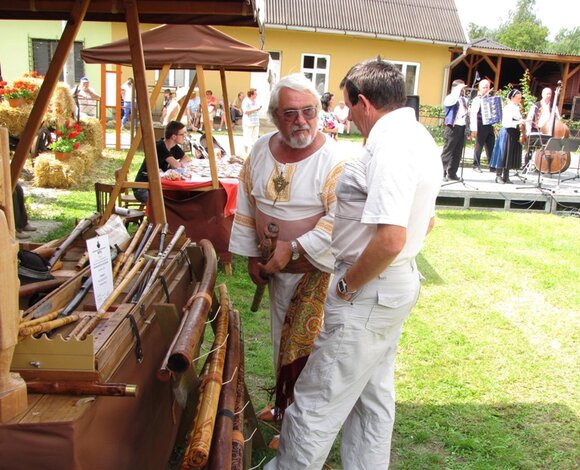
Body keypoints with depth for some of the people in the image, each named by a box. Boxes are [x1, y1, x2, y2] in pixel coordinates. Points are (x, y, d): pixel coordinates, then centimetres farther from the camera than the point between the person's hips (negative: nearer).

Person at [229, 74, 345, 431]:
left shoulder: (333, 160, -20)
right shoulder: (261, 151, -1)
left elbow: (339, 220, -25)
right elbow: (246, 206, 8)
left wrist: (293, 248, -26)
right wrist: (251, 256, 7)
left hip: (318, 268, -6)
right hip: (277, 267, 6)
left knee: (302, 347, -1)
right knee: (282, 341, 20)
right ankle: (284, 407, 41)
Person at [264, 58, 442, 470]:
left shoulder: (389, 145, -22)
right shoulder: (420, 138, 10)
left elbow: (391, 239, -31)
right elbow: (425, 222, 18)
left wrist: (346, 286, -17)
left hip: (367, 291, -11)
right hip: (397, 283, 11)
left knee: (317, 399, 6)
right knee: (374, 394, 22)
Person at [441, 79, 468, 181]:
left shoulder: (464, 99, 19)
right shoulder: (449, 98, -3)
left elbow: (467, 113, 20)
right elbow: (453, 99, -28)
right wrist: (459, 88, -17)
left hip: (462, 128, 7)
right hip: (453, 127, -7)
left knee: (458, 153, 7)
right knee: (447, 151, -5)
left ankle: (452, 173, 12)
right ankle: (442, 173, -3)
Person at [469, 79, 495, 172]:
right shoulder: (477, 99, -4)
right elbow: (473, 114, -12)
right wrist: (474, 129, -19)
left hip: (489, 125, 6)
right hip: (481, 126, -6)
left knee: (491, 146, 6)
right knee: (479, 146, 1)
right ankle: (476, 165, 11)